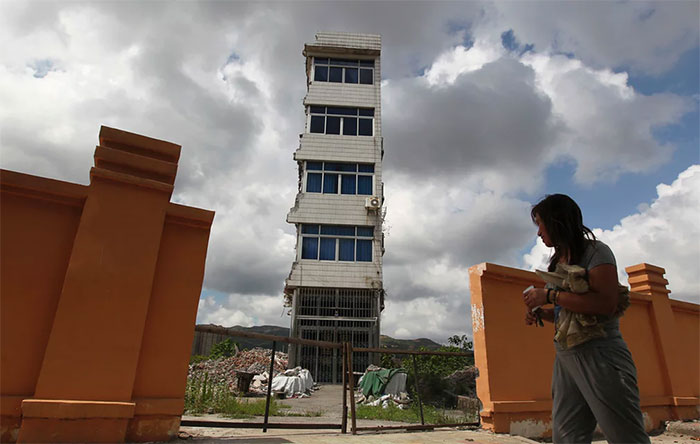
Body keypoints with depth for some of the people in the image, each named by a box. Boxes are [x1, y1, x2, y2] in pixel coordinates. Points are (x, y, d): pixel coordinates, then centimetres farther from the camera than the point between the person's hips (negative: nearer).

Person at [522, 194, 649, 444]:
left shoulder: (595, 251, -5)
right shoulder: (558, 261, 17)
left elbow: (606, 304, -21)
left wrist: (549, 296, -18)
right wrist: (541, 313, 5)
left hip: (600, 356, -8)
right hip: (565, 358, 8)